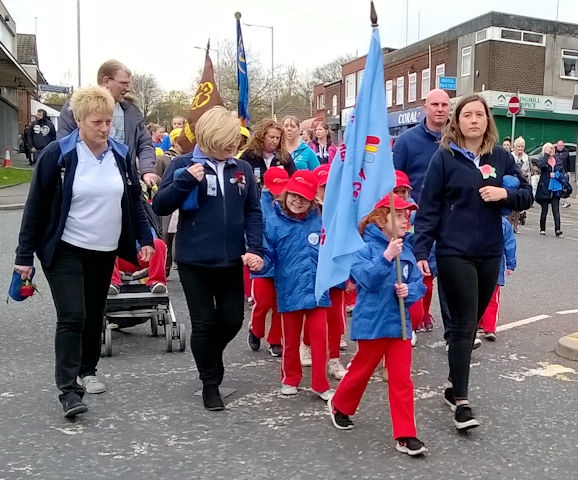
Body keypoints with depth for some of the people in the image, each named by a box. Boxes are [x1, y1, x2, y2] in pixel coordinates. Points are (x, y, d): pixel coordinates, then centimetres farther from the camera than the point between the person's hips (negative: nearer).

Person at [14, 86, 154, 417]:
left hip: (105, 252, 5)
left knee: (95, 315, 14)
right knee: (71, 317, -11)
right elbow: (36, 206, -8)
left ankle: (87, 370, 31)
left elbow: (135, 201, 11)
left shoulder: (121, 154, 2)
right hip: (66, 250, -4)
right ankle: (69, 389, -6)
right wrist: (25, 254, -8)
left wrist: (145, 239, 5)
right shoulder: (58, 154, -11)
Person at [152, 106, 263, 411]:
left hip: (231, 260, 3)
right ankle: (210, 383, 23)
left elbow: (253, 212, 6)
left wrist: (255, 249, -7)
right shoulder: (183, 165, -5)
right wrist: (185, 180, -23)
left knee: (232, 320, 10)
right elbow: (159, 207, -9)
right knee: (204, 323, 5)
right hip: (194, 261, -3)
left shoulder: (242, 169, 4)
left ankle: (210, 357, 42)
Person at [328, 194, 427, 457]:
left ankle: (405, 435, 12)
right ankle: (339, 405, 42)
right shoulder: (365, 247, -12)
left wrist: (409, 291, -15)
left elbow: (419, 284, 6)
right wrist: (386, 256, -34)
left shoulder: (406, 251, 5)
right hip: (372, 322, -4)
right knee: (361, 370, 15)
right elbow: (367, 279, -25)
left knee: (401, 378, 4)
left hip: (399, 322, 5)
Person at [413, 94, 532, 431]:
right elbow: (429, 208, -5)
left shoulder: (501, 157, 7)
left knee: (471, 324, 13)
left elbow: (528, 195, 11)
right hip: (454, 253, -4)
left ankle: (454, 386, 28)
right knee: (463, 325, -5)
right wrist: (421, 251, -11)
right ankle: (462, 402, 2)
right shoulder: (444, 157, -4)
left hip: (490, 254, 4)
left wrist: (505, 194, -10)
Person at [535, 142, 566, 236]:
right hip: (544, 189, -1)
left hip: (555, 189, 1)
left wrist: (556, 175, -9)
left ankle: (557, 229, -14)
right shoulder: (543, 159, 2)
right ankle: (542, 229, 19)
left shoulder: (558, 161, 10)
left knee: (556, 210, -7)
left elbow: (563, 175, 9)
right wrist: (546, 154, -17)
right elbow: (541, 165, -24)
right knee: (544, 210, 8)